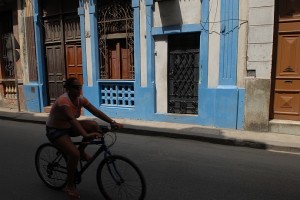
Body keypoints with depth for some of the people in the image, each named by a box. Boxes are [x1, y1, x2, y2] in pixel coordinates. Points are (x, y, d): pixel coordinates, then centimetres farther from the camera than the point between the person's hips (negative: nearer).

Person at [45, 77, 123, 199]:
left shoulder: (80, 99, -8)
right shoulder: (63, 101, -29)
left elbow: (96, 111, -17)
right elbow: (72, 119, -45)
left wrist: (112, 122, -28)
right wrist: (86, 135, -58)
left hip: (69, 127, 7)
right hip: (55, 131, -7)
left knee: (93, 125, -16)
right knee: (74, 154, -26)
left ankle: (81, 151, 4)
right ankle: (70, 186, -3)